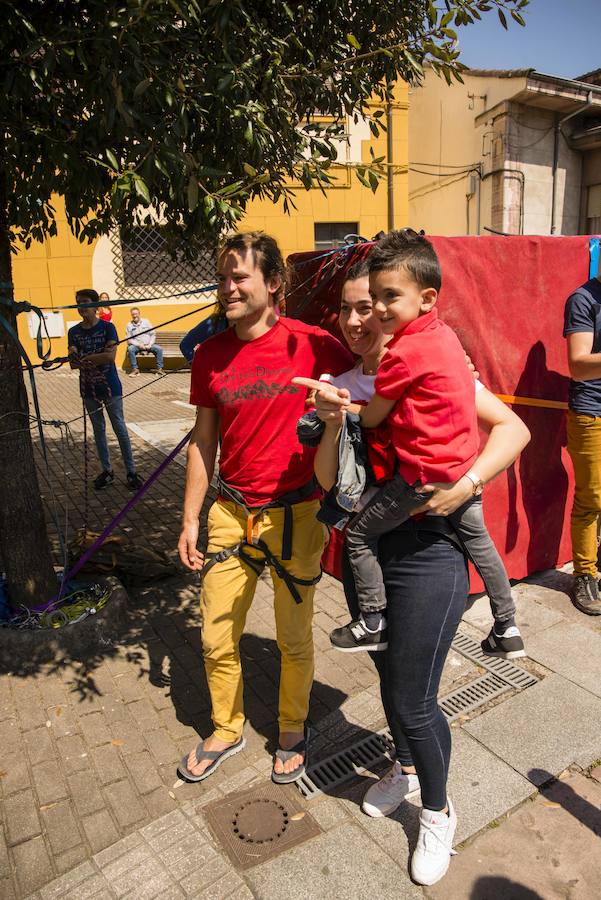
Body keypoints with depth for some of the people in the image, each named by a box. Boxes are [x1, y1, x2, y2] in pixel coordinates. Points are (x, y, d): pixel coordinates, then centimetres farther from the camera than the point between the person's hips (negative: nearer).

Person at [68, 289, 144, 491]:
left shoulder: (107, 327, -6)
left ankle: (131, 472, 7)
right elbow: (73, 362, -5)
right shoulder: (74, 332, 4)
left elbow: (111, 356, -18)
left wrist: (84, 358, -14)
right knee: (98, 430, 11)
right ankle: (107, 471, 22)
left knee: (120, 429, 1)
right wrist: (98, 357, -23)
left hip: (110, 387, -4)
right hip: (88, 389, 4)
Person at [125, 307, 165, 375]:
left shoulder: (146, 322, 7)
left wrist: (150, 344, -10)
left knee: (159, 349, -25)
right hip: (136, 345, -1)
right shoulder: (129, 325, 5)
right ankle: (135, 369, -24)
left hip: (148, 345, 1)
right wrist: (138, 344, -15)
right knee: (130, 349, -33)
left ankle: (159, 368, -18)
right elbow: (129, 339, 0)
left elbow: (153, 334, 6)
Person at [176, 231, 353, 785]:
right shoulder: (211, 355, 1)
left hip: (296, 516, -3)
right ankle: (226, 730, 41)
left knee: (295, 639, 14)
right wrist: (190, 519, 8)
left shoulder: (313, 345, -11)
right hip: (231, 513, 4)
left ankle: (293, 732, 41)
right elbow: (203, 442, 8)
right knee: (217, 638, 14)